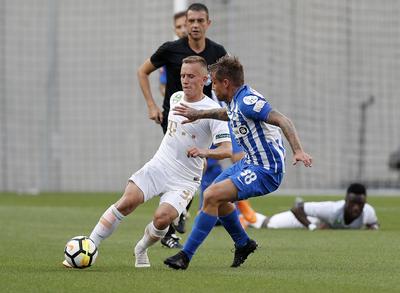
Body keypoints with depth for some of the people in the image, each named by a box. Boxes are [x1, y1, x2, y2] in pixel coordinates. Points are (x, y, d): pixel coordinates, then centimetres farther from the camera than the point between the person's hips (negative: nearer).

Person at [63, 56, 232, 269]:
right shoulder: (176, 98, 8)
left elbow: (227, 149, -20)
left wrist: (205, 152, -37)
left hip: (185, 179, -4)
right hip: (158, 166, 4)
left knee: (162, 217, -24)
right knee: (126, 203, -19)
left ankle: (141, 251, 7)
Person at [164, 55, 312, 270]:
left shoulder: (248, 101, -22)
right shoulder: (236, 100, 8)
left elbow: (282, 121, -31)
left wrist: (298, 150, -43)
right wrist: (199, 114, 35)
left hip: (264, 172, -11)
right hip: (249, 162, 11)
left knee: (211, 196, -19)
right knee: (215, 195, 24)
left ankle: (186, 255, -13)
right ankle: (243, 243, 40)